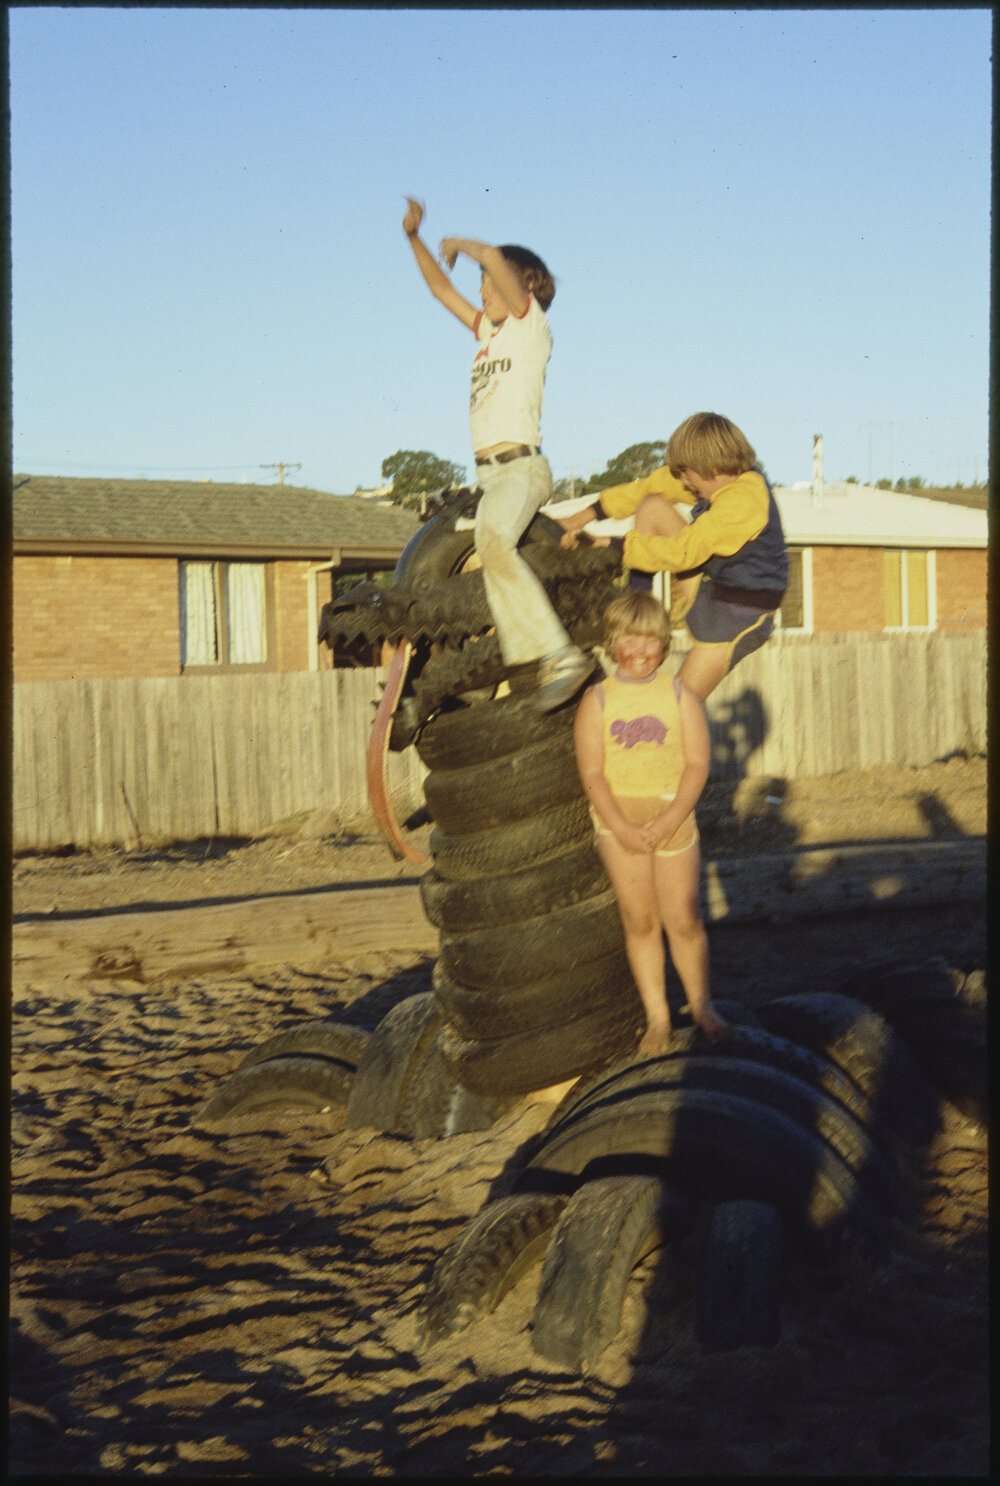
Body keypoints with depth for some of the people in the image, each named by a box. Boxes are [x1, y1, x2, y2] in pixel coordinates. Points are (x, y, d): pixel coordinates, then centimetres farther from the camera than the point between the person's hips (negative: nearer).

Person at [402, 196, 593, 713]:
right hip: (489, 473, 10)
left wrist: (460, 244, 4)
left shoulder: (530, 324, 0)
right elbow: (441, 288, 28)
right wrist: (414, 237, 19)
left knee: (492, 540, -34)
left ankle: (559, 654, -40)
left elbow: (495, 259, -14)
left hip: (521, 468, -10)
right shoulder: (488, 331, 21)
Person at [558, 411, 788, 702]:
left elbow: (682, 552, -27)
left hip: (735, 617, -9)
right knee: (653, 507, 4)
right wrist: (591, 512, 7)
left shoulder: (741, 500, -28)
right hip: (705, 590, 9)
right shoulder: (729, 478, 1)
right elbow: (658, 484, 9)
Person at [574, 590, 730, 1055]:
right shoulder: (597, 700, 1)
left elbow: (698, 764, -5)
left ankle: (701, 1005, 20)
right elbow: (592, 773, -4)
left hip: (671, 815, -1)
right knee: (639, 922, 6)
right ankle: (656, 1017, 16)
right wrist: (620, 826, -15)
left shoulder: (681, 695, 0)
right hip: (618, 816, 1)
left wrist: (670, 820, -16)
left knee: (683, 920, 1)